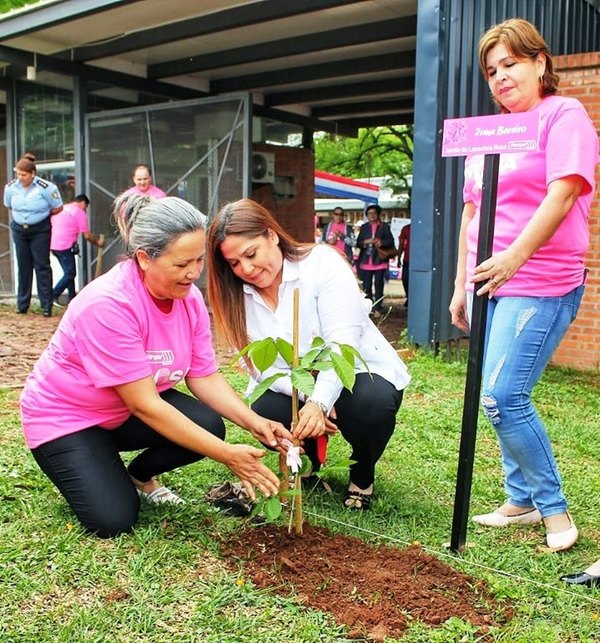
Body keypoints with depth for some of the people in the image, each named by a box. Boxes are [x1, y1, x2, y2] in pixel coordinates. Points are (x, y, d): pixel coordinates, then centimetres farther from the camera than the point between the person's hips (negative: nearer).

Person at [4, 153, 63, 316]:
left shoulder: (46, 187, -18)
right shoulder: (11, 187, -6)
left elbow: (58, 208, -6)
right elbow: (9, 206, 14)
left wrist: (41, 215, 2)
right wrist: (21, 216, 9)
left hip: (40, 230, -4)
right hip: (19, 230, 4)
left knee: (42, 266, -2)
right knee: (23, 267, 9)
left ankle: (47, 306, 3)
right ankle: (22, 304, 18)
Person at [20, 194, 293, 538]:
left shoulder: (189, 297, -12)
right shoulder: (108, 305, -34)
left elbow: (205, 377, -9)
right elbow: (145, 406, -33)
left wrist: (255, 422, -27)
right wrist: (228, 455, -34)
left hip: (128, 412, 6)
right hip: (66, 416, -6)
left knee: (209, 426, -19)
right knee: (114, 520, -19)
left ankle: (140, 475, 10)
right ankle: (83, 467, 14)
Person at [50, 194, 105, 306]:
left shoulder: (62, 208, 20)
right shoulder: (80, 212, -3)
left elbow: (52, 225, 20)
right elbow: (87, 235, -6)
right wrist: (98, 243, 10)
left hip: (54, 245, 8)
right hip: (65, 246, -8)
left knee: (69, 272, 16)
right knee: (70, 273, -2)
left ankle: (72, 299, 18)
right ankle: (53, 296, -10)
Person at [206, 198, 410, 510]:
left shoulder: (322, 262, -17)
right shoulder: (237, 295, -3)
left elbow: (343, 343, -27)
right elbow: (262, 367, -10)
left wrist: (319, 402, -42)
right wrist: (306, 396, -27)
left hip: (358, 372, -3)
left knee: (374, 404, -35)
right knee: (265, 410, -27)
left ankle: (362, 473, 0)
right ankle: (306, 461, 9)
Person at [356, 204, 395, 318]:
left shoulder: (384, 227, 5)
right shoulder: (364, 227, 12)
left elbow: (390, 241, -1)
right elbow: (358, 242, 6)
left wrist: (381, 242, -18)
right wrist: (366, 241, -13)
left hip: (379, 261, -2)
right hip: (366, 262, 2)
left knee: (379, 286, 0)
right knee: (366, 286, 4)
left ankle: (377, 309, 5)